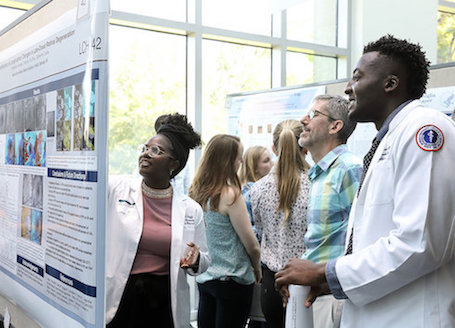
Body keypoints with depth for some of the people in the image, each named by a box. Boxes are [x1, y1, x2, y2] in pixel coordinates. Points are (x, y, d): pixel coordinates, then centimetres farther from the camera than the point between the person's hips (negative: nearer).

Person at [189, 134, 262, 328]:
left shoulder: (196, 193, 2)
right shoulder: (230, 195, -17)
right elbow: (252, 245, -13)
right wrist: (257, 270, 5)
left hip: (204, 279, 7)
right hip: (233, 281, -6)